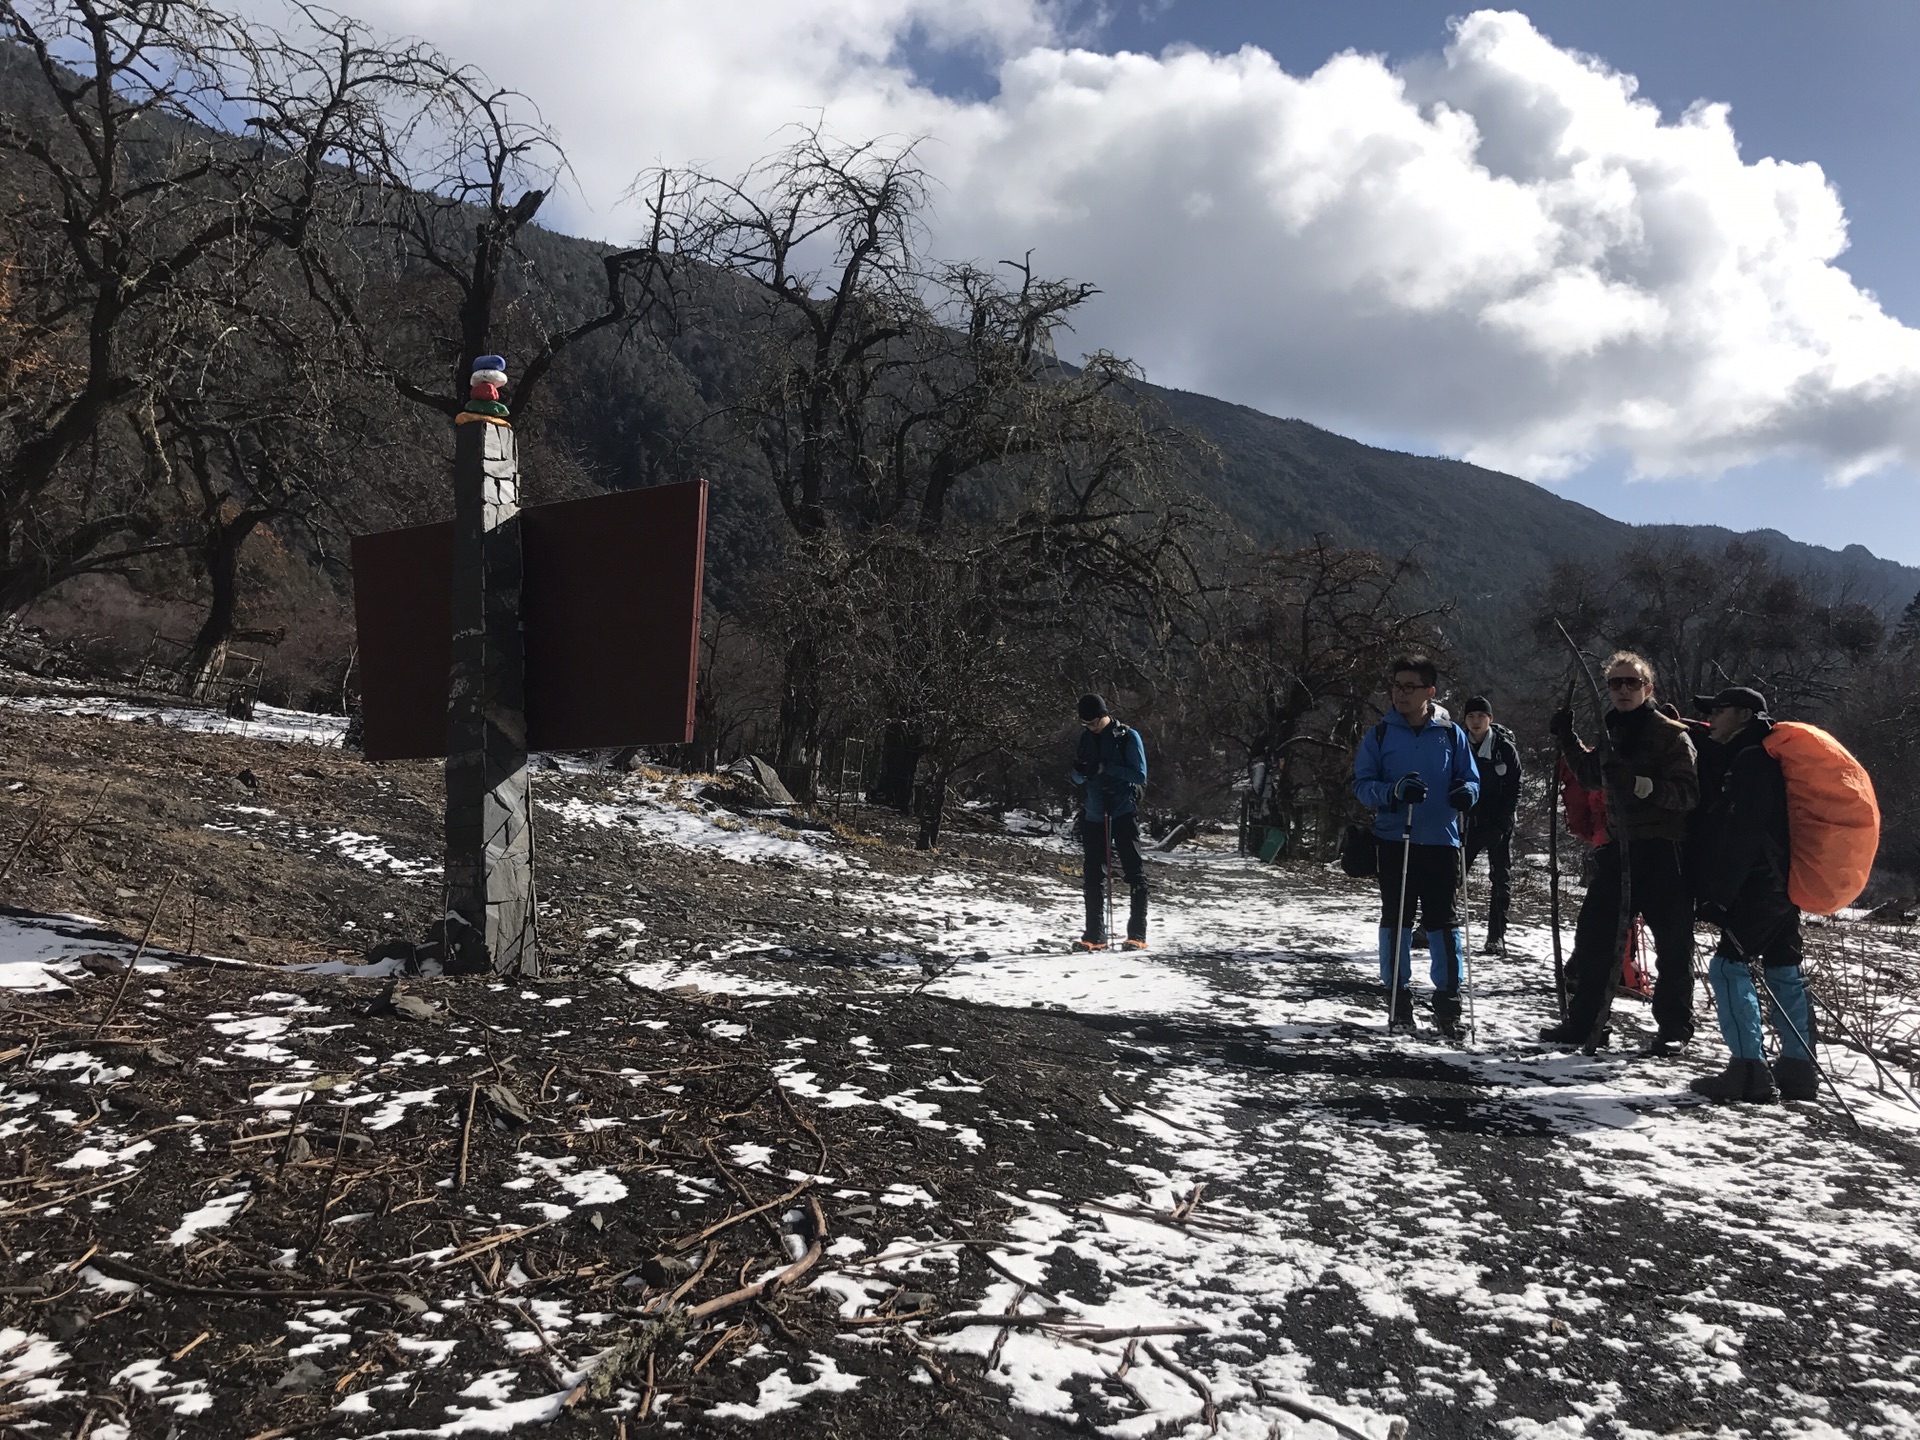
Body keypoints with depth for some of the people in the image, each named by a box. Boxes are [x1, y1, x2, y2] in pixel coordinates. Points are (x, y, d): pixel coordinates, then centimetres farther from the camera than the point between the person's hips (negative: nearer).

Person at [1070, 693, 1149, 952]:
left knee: (1134, 872, -4)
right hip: (1094, 814, 5)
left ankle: (1137, 935, -2)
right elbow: (1077, 778, 14)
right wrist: (1081, 771, -10)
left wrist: (1107, 768, -20)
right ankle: (1094, 936, 11)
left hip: (1124, 813, -5)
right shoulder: (1086, 738, 11)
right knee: (1093, 876, 5)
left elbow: (1140, 775, -9)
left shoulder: (1128, 737, -5)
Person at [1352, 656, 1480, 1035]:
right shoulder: (1379, 735, 5)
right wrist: (1394, 792, -18)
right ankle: (1399, 996, 15)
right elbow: (1361, 785, 2)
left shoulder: (1451, 734, 8)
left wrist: (1465, 792, -13)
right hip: (1394, 841, 0)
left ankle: (1448, 998, 9)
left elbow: (1471, 779, 12)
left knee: (1444, 922, 0)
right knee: (1396, 919, 4)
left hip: (1441, 840, 0)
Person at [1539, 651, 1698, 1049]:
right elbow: (1592, 777, 31)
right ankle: (1583, 1022, 14)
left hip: (1664, 851, -7)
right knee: (1593, 933, 6)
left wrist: (1642, 784, -30)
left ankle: (1675, 1024, 17)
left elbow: (1687, 792, -17)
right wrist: (1568, 741, 20)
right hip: (1620, 847, 7)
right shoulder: (1611, 732, 15)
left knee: (1673, 941, 3)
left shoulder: (1671, 734, -7)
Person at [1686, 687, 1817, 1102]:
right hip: (1784, 884, 10)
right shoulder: (1755, 758, 18)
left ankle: (1748, 1069, -12)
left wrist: (1719, 894, -23)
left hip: (1759, 886, -10)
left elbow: (1741, 835, -23)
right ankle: (1797, 1068, 18)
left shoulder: (1751, 761, -16)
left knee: (1728, 966, -9)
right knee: (1783, 972, 12)